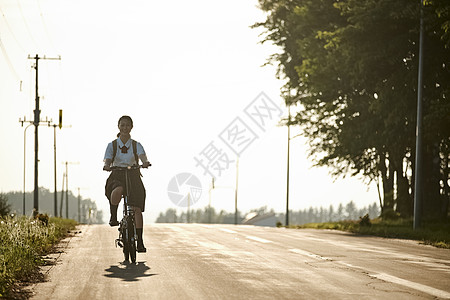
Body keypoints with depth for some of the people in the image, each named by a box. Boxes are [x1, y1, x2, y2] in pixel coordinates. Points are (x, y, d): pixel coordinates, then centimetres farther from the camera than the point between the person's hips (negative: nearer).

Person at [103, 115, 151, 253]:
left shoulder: (136, 145, 7)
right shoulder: (112, 145, 7)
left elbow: (142, 156, -13)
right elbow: (107, 160, -8)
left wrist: (145, 162, -37)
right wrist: (107, 166, -33)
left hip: (133, 177, 1)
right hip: (117, 176, -1)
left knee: (137, 209, -13)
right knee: (117, 190, -39)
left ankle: (140, 242, -10)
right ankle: (113, 216, -16)